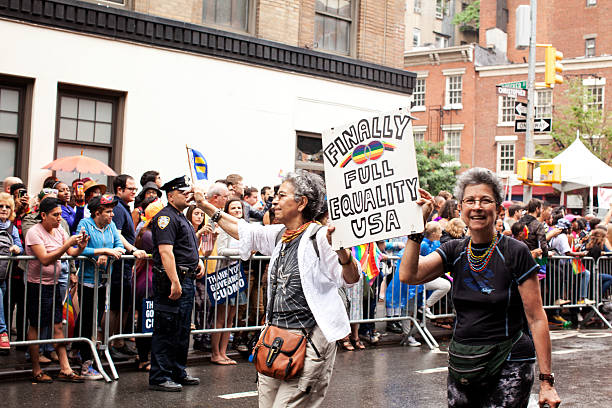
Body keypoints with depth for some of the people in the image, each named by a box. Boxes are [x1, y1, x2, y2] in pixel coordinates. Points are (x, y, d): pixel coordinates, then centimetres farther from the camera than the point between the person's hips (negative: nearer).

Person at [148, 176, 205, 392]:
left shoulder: (182, 218, 21)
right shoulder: (166, 217, -11)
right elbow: (165, 251, -21)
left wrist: (198, 261, 16)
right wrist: (175, 282, -27)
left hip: (186, 280, 10)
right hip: (171, 280, -10)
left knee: (182, 330, 16)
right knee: (166, 331, -6)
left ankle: (178, 372, 26)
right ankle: (159, 378, -1)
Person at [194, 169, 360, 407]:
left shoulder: (319, 237, -14)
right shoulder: (279, 234, 11)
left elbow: (351, 279, -22)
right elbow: (244, 231, 24)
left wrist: (342, 251, -42)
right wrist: (205, 206, 28)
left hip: (309, 340, -8)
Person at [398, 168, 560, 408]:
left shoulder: (515, 253, -8)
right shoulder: (455, 251, 5)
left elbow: (536, 318, -9)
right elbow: (408, 275, -10)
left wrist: (546, 381, -12)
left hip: (508, 362, -4)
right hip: (462, 362, 5)